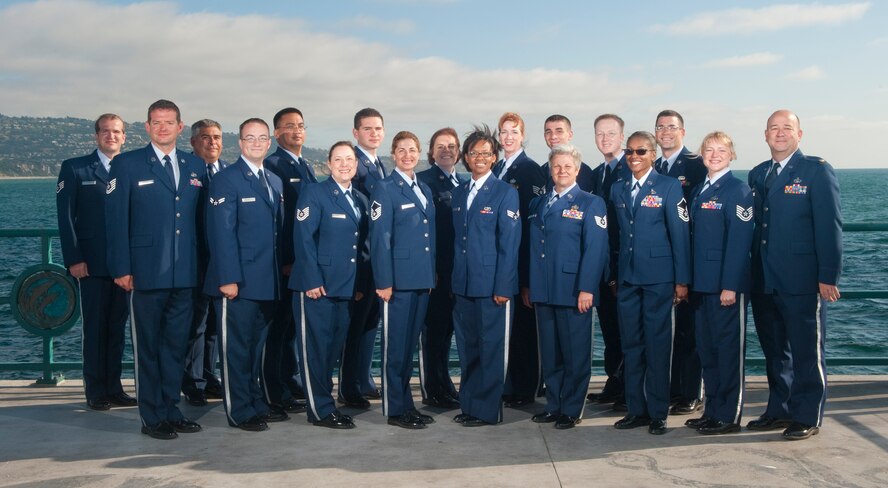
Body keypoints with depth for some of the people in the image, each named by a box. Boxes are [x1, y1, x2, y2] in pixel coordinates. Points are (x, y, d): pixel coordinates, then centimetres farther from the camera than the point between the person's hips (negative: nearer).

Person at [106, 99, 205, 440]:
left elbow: (201, 218, 13)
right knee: (148, 346, 4)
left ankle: (170, 410, 22)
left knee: (176, 344, 10)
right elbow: (116, 220, -3)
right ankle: (152, 418, 13)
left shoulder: (196, 167, 12)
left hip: (186, 273, 4)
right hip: (146, 271, -4)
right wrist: (121, 268, -10)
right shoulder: (127, 164, 0)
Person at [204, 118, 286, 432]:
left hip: (268, 282, 7)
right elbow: (222, 233, -14)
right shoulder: (226, 180, -8)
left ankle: (256, 403, 27)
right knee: (236, 347, 2)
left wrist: (281, 272, 11)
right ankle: (240, 412, 11)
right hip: (238, 281, -7)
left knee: (257, 344, 16)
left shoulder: (275, 182, 16)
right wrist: (228, 278, -20)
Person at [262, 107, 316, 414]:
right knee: (278, 325, 0)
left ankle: (292, 382, 27)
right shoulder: (271, 165, -10)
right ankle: (275, 393, 7)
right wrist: (284, 261, -19)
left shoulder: (307, 167, 17)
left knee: (293, 324, 16)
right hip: (283, 261, -8)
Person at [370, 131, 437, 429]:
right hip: (399, 279, -7)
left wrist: (432, 275, 13)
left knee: (411, 344, 13)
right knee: (395, 345, 0)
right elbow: (379, 238, -11)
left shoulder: (424, 190, 16)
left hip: (422, 280, 7)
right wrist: (384, 281, -16)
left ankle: (406, 404, 22)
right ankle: (395, 410, 9)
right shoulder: (385, 189, -6)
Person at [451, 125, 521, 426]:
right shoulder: (459, 194, 14)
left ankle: (487, 410, 10)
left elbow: (509, 244, -9)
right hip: (463, 286, 6)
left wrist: (503, 287, -14)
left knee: (491, 349, 1)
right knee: (467, 348, 12)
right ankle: (468, 405, 24)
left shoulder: (505, 193, -4)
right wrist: (454, 281, 10)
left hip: (492, 287, -6)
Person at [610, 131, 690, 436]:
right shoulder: (617, 189, 12)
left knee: (657, 345, 0)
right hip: (627, 277, 5)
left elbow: (679, 235, -4)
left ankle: (657, 413, 9)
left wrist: (682, 280, -8)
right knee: (631, 344, 8)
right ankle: (636, 409, 17)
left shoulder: (669, 187, -1)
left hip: (658, 277, -5)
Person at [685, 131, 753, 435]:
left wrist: (730, 285, -19)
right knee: (706, 347, 12)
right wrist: (688, 280, 11)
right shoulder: (699, 191, 15)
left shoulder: (738, 191, -9)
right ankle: (713, 410, 22)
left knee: (729, 347, -1)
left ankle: (729, 416, 7)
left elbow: (739, 240, -15)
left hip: (726, 284, -8)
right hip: (701, 284, 8)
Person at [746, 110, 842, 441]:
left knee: (806, 351, 4)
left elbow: (830, 226, -10)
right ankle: (779, 410, 27)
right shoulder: (757, 174, 13)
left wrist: (829, 276, -15)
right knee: (775, 350, 15)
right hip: (764, 281, 6)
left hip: (801, 279, -6)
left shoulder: (817, 170, -4)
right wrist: (751, 274, 8)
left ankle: (807, 417, 15)